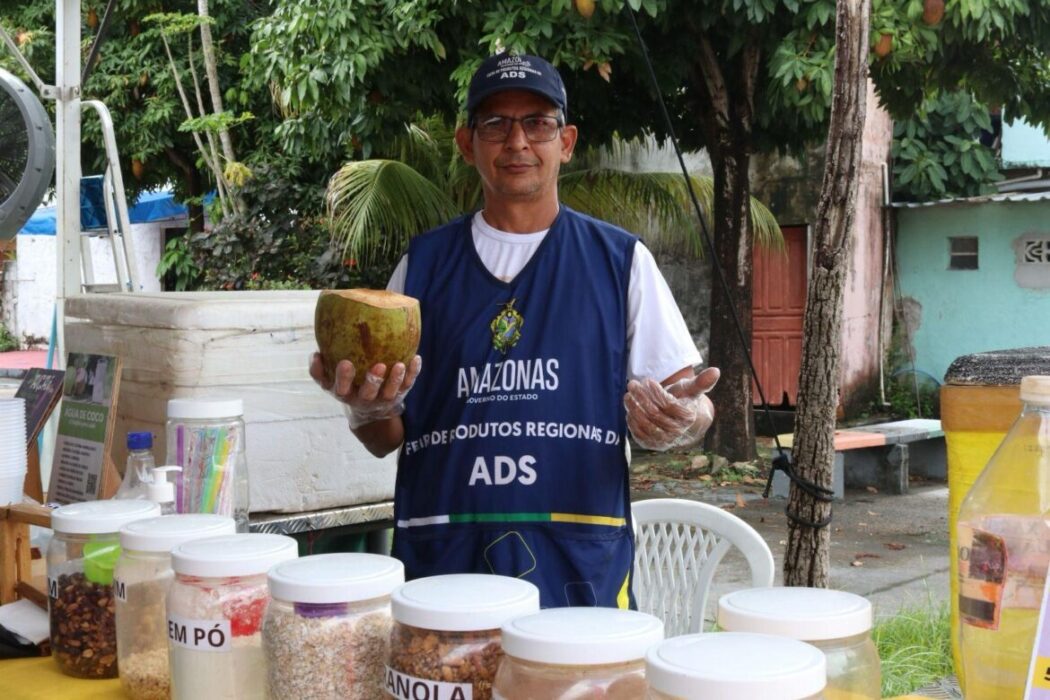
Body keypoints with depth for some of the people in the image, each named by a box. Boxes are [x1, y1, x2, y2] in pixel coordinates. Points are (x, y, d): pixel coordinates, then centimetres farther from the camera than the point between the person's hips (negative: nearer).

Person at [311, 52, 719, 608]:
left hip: (579, 565, -1)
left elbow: (688, 410, 4)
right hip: (441, 561, 1)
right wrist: (368, 409, -11)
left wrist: (679, 421, -18)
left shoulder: (621, 260, 7)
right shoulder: (424, 264, 10)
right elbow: (387, 437, 11)